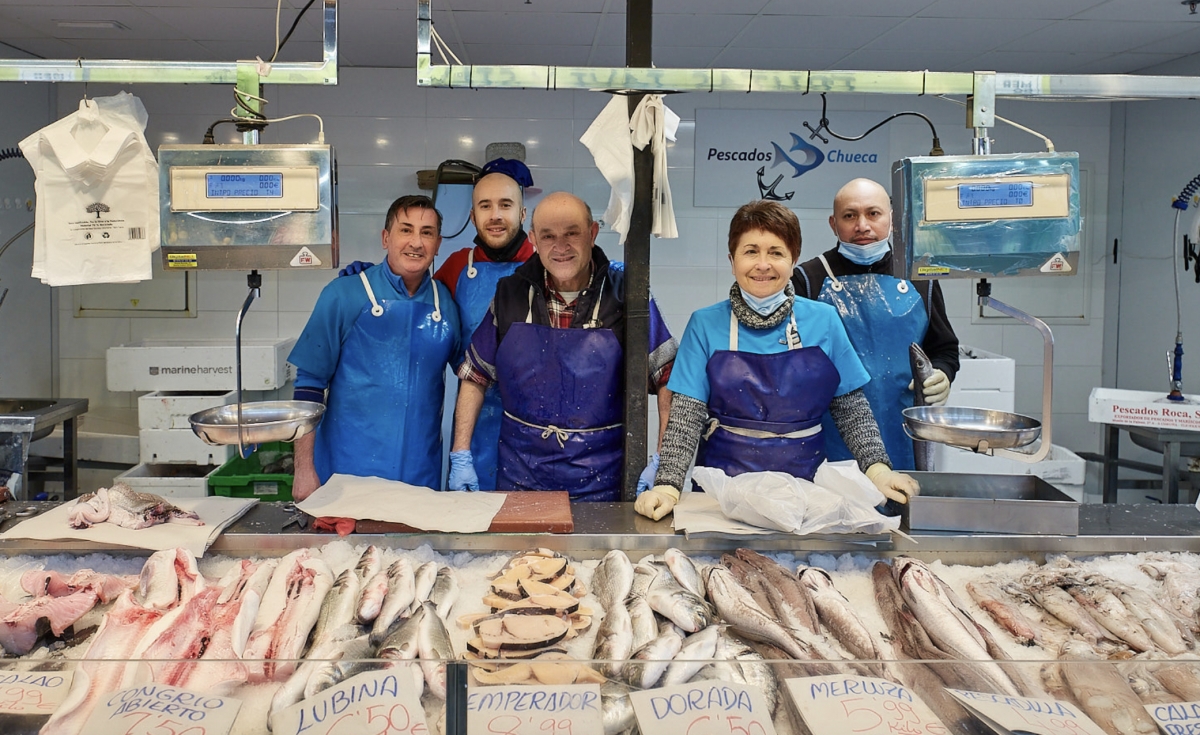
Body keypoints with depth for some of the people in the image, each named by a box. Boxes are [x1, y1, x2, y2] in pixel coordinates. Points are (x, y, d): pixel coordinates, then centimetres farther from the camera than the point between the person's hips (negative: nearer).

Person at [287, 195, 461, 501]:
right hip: (347, 472, -3)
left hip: (421, 476, 3)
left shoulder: (444, 302, 3)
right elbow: (309, 382, -4)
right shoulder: (344, 294, -5)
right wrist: (304, 469, -8)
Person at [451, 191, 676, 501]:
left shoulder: (624, 293, -7)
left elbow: (667, 377, -5)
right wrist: (461, 455, 3)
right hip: (520, 477, 2)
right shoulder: (510, 295, 0)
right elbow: (474, 376, 8)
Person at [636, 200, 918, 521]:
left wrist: (877, 467, -7)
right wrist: (668, 485, -17)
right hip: (723, 488, -1)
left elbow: (852, 409, 8)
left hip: (805, 483, 1)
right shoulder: (706, 325, 1)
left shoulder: (824, 320, 4)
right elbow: (686, 416, -4)